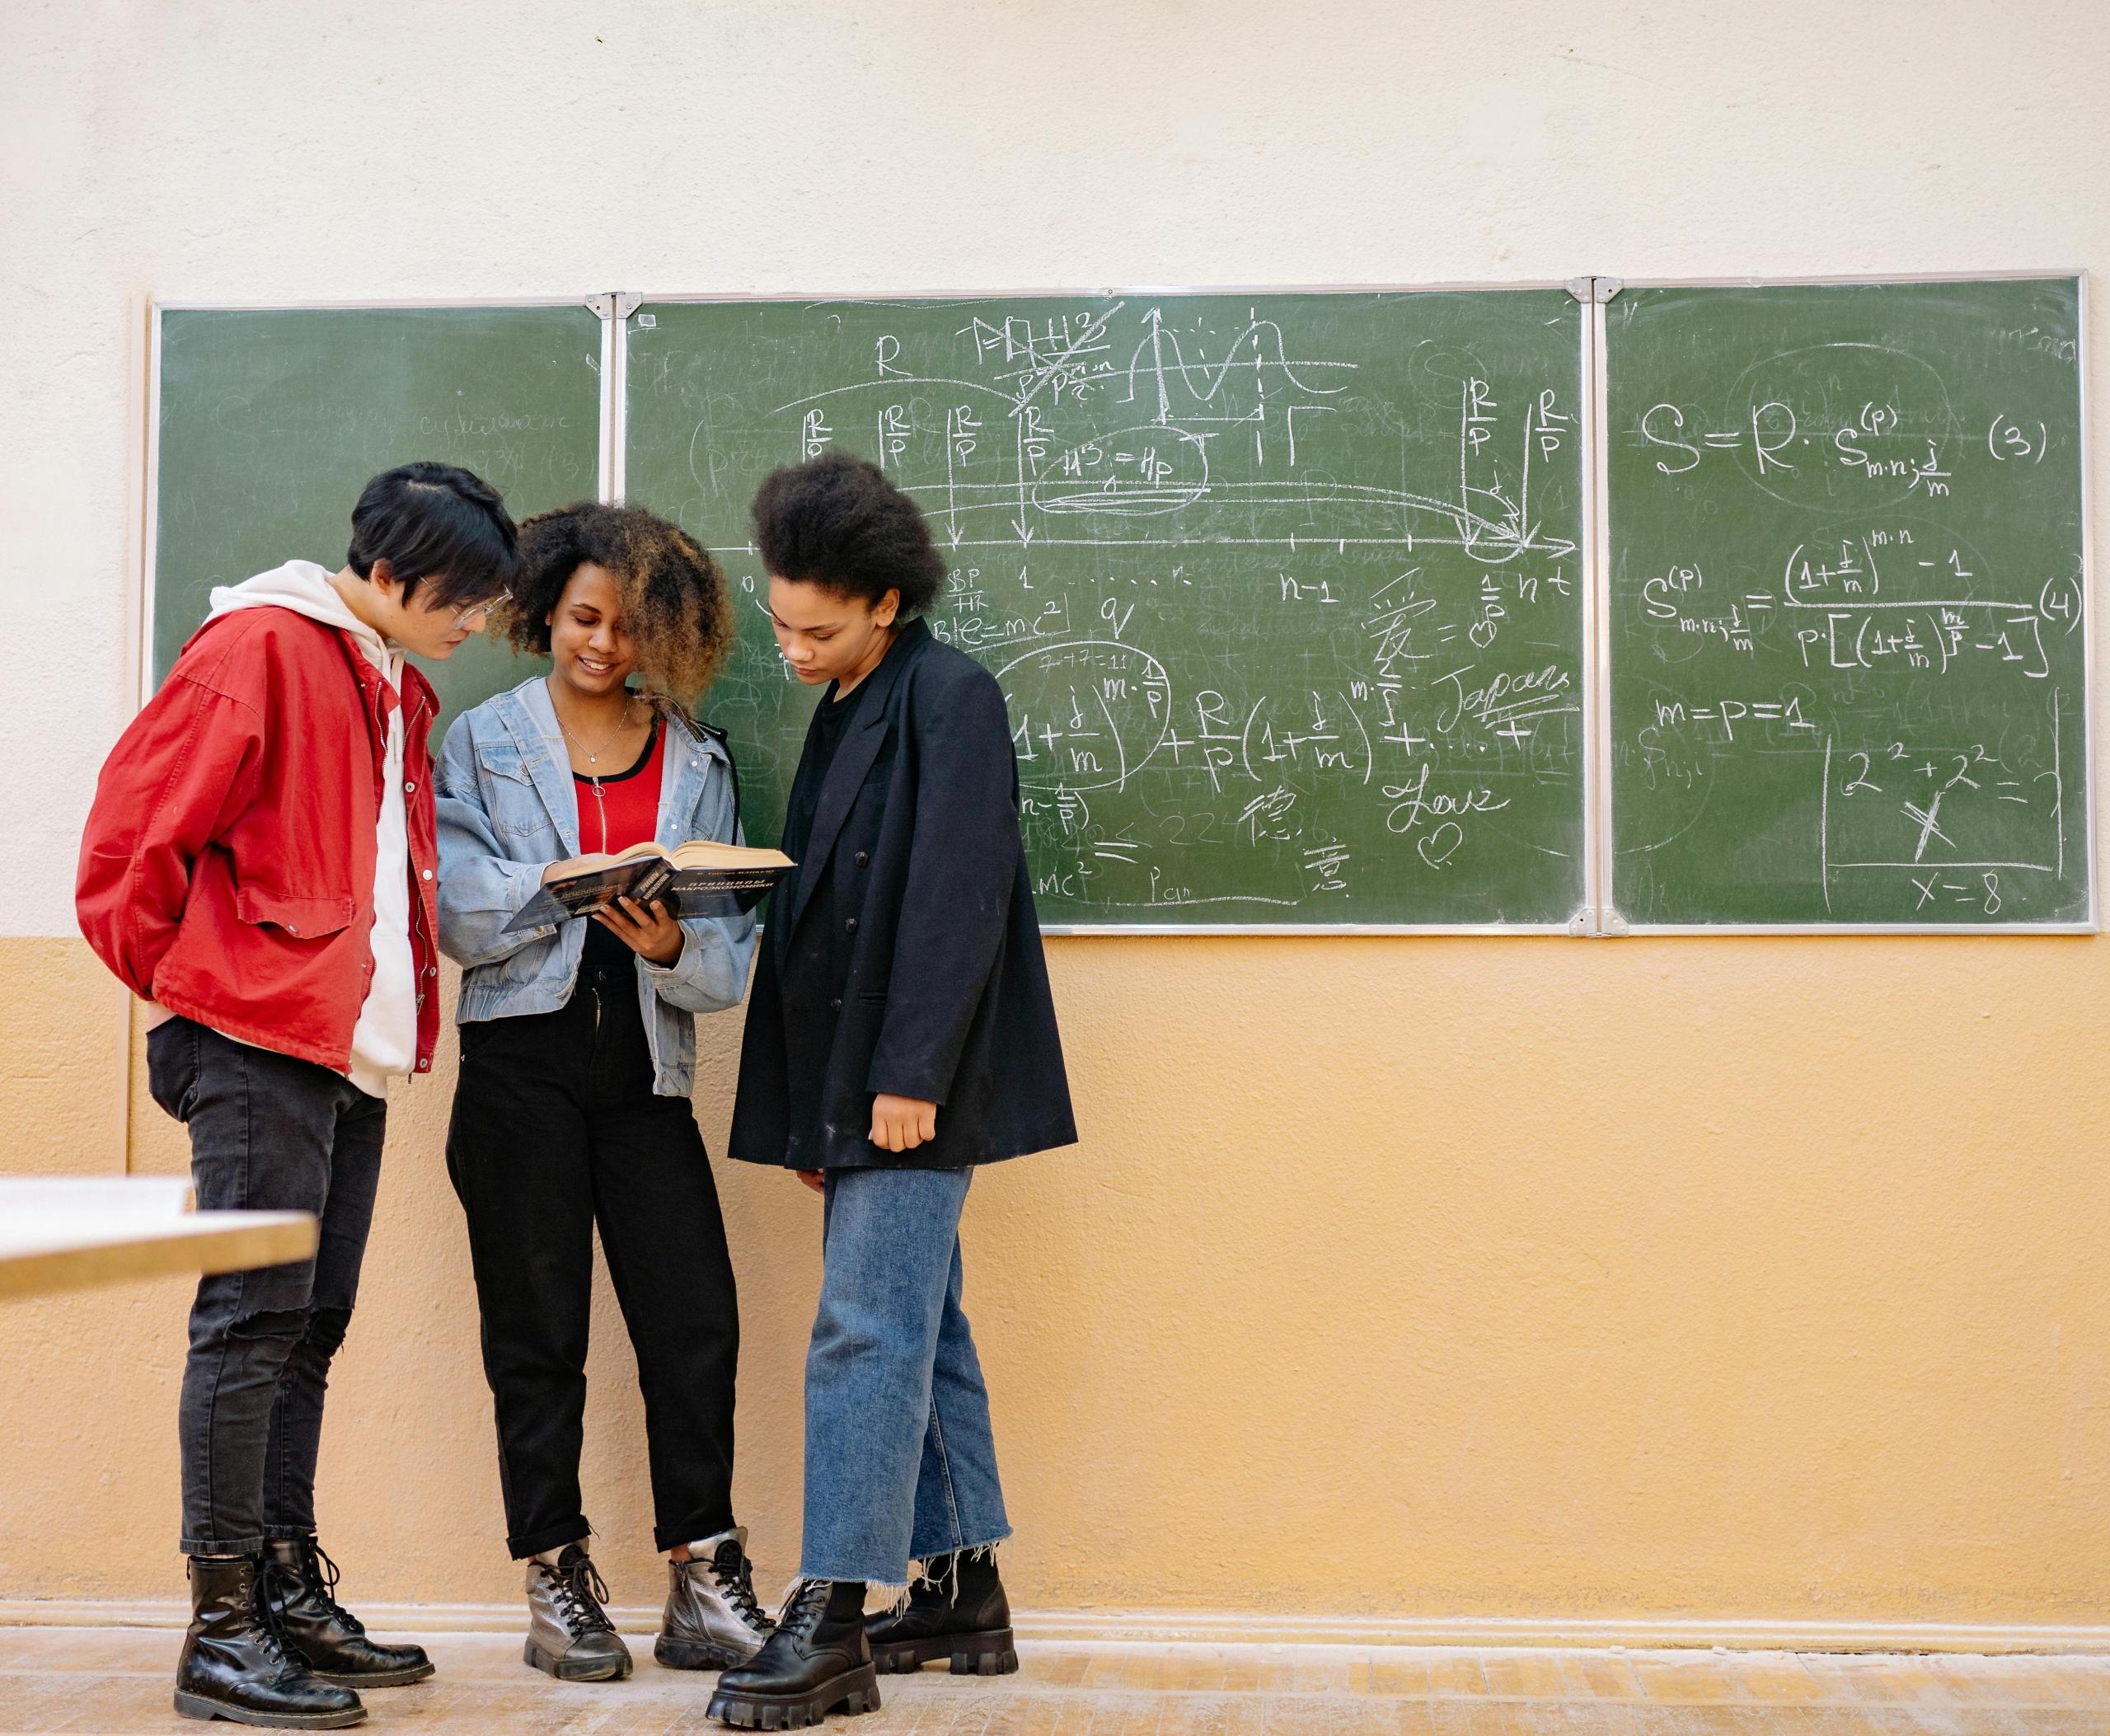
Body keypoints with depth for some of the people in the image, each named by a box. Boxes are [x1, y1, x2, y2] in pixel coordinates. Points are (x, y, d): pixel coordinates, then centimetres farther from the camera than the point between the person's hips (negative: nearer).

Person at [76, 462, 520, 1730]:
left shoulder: (399, 692, 20)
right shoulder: (262, 650, -8)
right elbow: (135, 829, -11)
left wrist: (398, 1010, 14)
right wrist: (185, 984, -2)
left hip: (354, 1051, 8)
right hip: (259, 1043, -8)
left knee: (309, 1325, 11)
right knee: (255, 1315, -8)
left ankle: (290, 1592, 18)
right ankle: (223, 1625, -3)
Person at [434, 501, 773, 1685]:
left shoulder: (697, 762, 11)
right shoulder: (485, 742, 7)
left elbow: (732, 949, 4)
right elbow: (459, 915, -4)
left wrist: (671, 943, -17)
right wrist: (567, 883, -18)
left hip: (646, 1070, 2)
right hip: (522, 1063, -1)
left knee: (697, 1324, -4)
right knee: (538, 1333, 4)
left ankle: (706, 1586, 5)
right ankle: (558, 1586, 13)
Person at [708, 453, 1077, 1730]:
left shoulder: (950, 696, -9)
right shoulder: (845, 713, 18)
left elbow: (955, 897, -17)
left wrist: (908, 1076, -21)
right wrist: (816, 1112, 14)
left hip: (915, 1087, -9)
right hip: (854, 1082, 9)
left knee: (867, 1333, -10)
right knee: (921, 1330, 12)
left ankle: (831, 1626, -7)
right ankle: (962, 1593, 20)